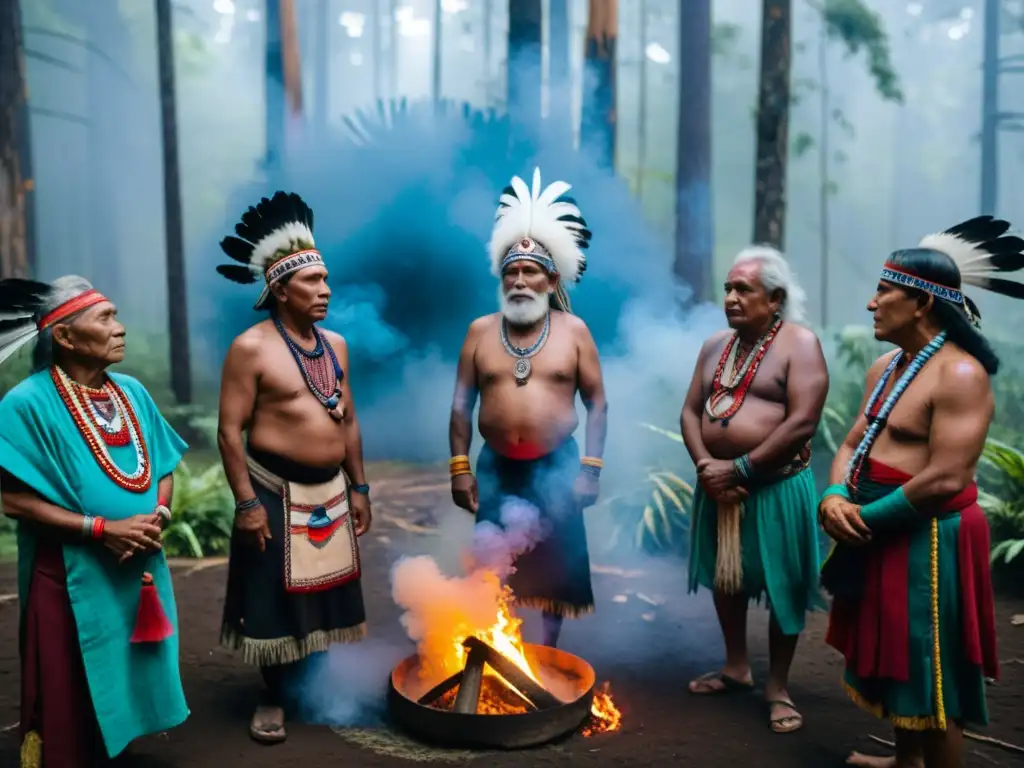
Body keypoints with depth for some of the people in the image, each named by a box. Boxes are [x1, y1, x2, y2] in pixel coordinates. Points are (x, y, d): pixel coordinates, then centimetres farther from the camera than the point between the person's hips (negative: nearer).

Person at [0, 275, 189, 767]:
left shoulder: (132, 392, 4)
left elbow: (163, 468, 10)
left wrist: (157, 517, -9)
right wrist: (102, 528, -19)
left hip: (140, 569, 6)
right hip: (72, 578, -5)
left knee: (132, 680, 18)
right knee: (71, 704, 8)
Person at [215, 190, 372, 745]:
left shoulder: (335, 344, 7)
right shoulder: (251, 347, -12)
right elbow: (230, 430, -14)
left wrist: (358, 487, 9)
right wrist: (246, 501, -17)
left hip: (332, 491, 6)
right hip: (277, 491, -5)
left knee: (326, 591, 15)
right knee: (275, 599, 6)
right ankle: (274, 699, 24)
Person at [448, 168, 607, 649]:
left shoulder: (573, 330, -1)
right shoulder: (480, 330, 2)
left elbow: (597, 402, 0)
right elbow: (462, 403, 4)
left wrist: (590, 468, -7)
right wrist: (459, 467, -2)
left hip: (556, 466, -1)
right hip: (494, 468, 1)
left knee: (556, 568, 9)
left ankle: (549, 654, 29)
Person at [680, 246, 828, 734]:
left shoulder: (799, 343, -11)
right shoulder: (715, 346, 8)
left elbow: (803, 423, -20)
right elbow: (691, 411, 6)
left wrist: (739, 468, -18)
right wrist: (704, 465, -12)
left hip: (777, 486, -6)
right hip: (719, 483, 6)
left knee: (782, 586, 5)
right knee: (725, 576, 17)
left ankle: (778, 687, 21)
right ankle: (736, 667, 36)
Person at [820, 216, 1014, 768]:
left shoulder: (959, 374, -18)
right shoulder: (885, 367, 11)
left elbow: (945, 480, -25)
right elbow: (853, 443, 10)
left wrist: (864, 518, -17)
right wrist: (834, 498, -10)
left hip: (927, 538, -9)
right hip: (880, 532, 9)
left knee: (929, 673, 3)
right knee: (895, 658, 22)